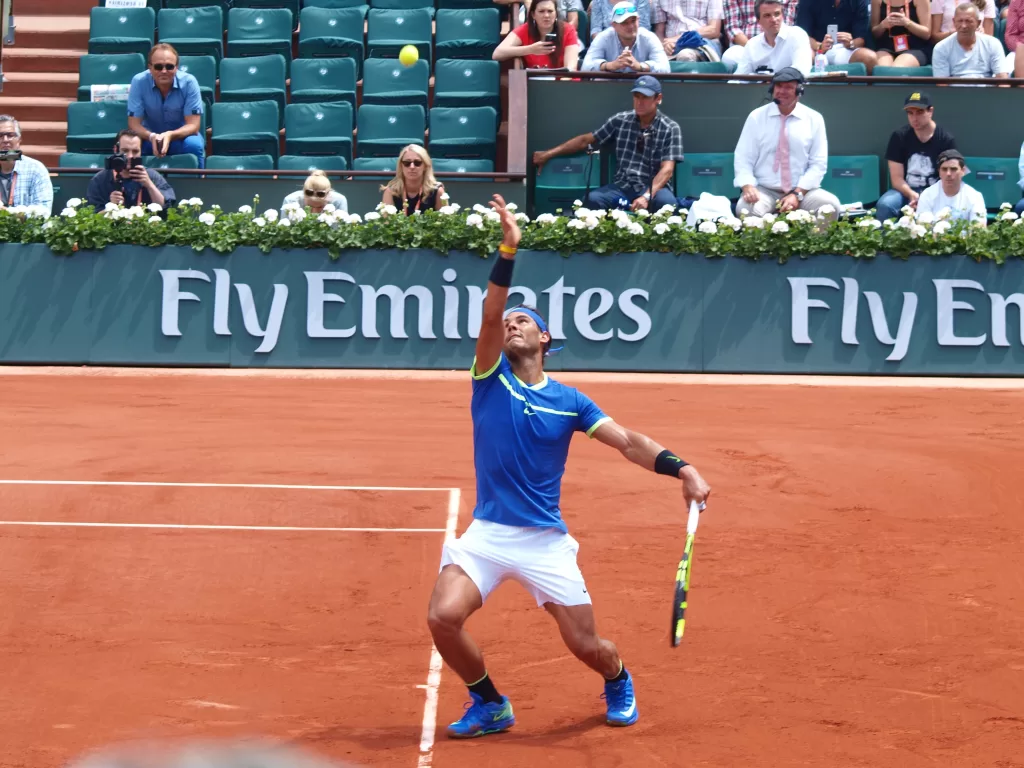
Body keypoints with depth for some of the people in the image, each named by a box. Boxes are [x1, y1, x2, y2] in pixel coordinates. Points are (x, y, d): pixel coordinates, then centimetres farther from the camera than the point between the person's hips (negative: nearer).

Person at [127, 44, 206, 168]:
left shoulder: (188, 82, -17)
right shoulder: (139, 82, -16)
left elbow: (193, 125, -18)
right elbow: (134, 124, -15)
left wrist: (170, 135, -38)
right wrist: (151, 137, -38)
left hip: (182, 135, -1)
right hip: (150, 136, 1)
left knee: (194, 145, -34)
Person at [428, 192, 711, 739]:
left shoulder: (568, 401, 2)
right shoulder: (491, 379, 1)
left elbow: (627, 442, -3)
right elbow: (490, 315, -14)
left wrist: (681, 469, -19)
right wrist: (509, 252, -26)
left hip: (546, 541, 0)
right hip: (486, 533, 0)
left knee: (585, 645, 0)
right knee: (443, 618, -20)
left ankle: (618, 682, 38)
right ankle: (489, 704, 6)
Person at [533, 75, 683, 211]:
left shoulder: (670, 129, -2)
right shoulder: (620, 120, 9)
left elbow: (667, 170, -13)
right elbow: (586, 140, 17)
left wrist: (647, 196, -30)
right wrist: (548, 154, 15)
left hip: (655, 188, -2)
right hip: (623, 187, 3)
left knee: (665, 201, -38)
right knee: (593, 198, -30)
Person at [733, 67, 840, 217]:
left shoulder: (814, 119, 6)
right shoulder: (756, 117, 5)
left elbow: (818, 164, 2)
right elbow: (743, 159, 4)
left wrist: (797, 194, -12)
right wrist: (748, 186, -17)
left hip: (802, 192, 1)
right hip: (764, 190, -1)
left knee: (830, 205, -29)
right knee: (746, 208, -35)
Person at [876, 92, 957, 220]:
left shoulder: (946, 139, -4)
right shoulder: (899, 136, -2)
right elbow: (897, 178, -4)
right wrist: (913, 196, -24)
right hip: (906, 192, 1)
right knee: (885, 205, -32)